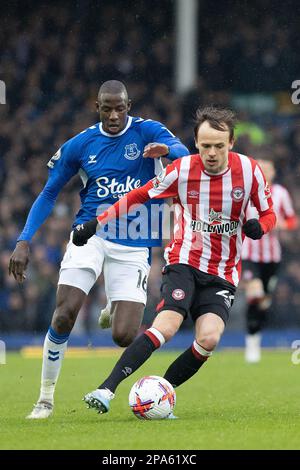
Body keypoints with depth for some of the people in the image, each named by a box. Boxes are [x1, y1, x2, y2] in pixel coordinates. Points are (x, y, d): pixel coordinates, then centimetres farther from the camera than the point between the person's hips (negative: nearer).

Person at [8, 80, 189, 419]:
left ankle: (116, 308, 31)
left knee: (124, 336, -10)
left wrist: (166, 150, -43)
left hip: (133, 245, -1)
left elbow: (184, 154, -19)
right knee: (64, 314, -21)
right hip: (90, 235, 1)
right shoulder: (80, 145, 5)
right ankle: (46, 397, -3)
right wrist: (24, 241, 1)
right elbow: (49, 194, 11)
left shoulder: (147, 132, -1)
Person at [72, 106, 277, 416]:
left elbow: (268, 214, 9)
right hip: (184, 261, -2)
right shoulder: (182, 170, -7)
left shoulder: (249, 170, -5)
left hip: (223, 274, 2)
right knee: (166, 327, -26)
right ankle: (106, 390, -27)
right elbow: (138, 196, 6)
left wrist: (258, 226, -16)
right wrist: (95, 224, 2)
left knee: (209, 338, -23)